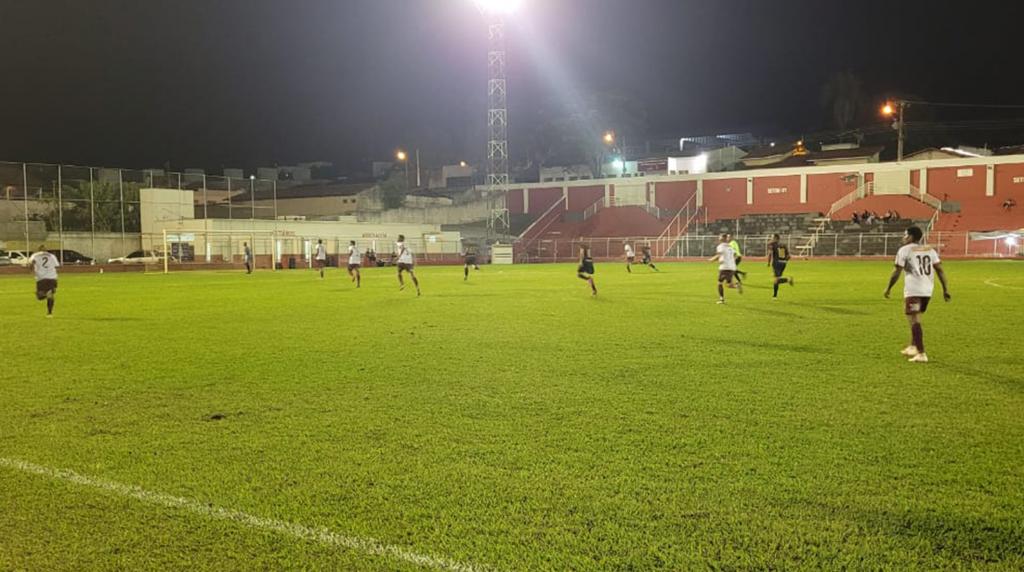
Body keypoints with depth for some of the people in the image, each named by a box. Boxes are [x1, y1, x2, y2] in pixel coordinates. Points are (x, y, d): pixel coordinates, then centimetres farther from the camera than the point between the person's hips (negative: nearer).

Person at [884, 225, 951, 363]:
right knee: (915, 320, 23)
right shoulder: (930, 250, 14)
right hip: (927, 291, 7)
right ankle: (913, 347, 33)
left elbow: (897, 272, -5)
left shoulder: (904, 250, -2)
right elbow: (940, 270, 7)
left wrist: (888, 288, 5)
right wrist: (945, 289, 8)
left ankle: (921, 354, -10)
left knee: (914, 321, -5)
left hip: (913, 291, -7)